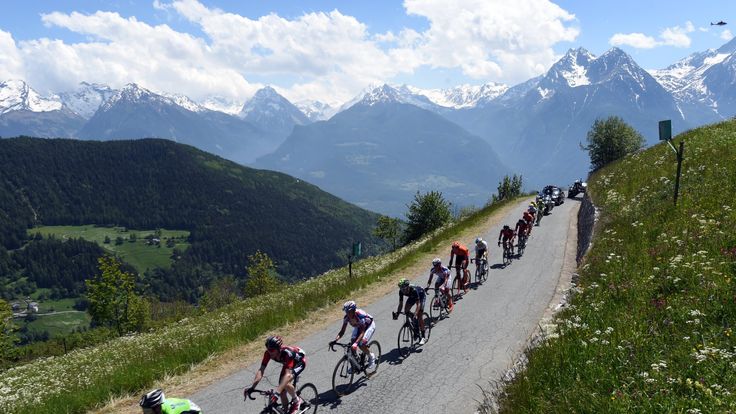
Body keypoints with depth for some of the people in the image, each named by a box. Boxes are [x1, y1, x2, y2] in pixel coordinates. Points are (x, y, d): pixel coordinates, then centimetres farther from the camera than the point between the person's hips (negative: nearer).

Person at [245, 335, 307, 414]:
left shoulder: (287, 353, -43)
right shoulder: (268, 353, -28)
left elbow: (287, 374, -50)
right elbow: (261, 370, -28)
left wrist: (277, 392, -60)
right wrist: (252, 387, -41)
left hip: (299, 362, -6)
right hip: (287, 363, 6)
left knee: (286, 384, -27)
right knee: (282, 391, -1)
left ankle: (296, 401, 0)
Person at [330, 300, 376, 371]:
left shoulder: (360, 315, -40)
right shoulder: (346, 317, -23)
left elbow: (362, 332, -44)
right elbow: (342, 331, -20)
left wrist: (356, 343, -57)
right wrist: (335, 341, -37)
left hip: (369, 325, -6)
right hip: (358, 326, 6)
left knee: (362, 345, -22)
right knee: (352, 342, -14)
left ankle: (371, 357, 7)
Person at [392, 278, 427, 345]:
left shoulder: (413, 290, -41)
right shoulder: (401, 291, -26)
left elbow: (418, 304, -41)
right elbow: (400, 304, -20)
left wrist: (415, 314, -54)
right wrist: (397, 313, -33)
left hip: (421, 295, -6)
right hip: (412, 297, 6)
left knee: (420, 315, -16)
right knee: (406, 311, -13)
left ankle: (423, 337, -11)